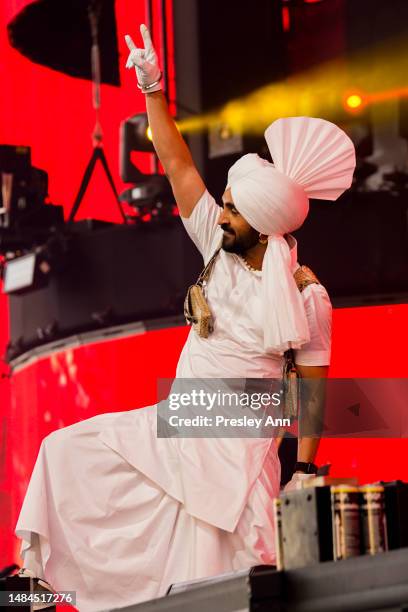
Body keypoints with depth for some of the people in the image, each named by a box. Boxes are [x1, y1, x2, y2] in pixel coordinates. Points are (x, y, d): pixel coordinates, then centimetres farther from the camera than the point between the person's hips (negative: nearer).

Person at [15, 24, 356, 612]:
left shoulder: (307, 297, -10)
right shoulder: (220, 249, 2)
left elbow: (312, 389, -7)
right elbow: (178, 166, 3)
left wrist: (305, 471, -11)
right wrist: (153, 90, 0)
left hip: (237, 447, -6)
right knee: (66, 452, 3)